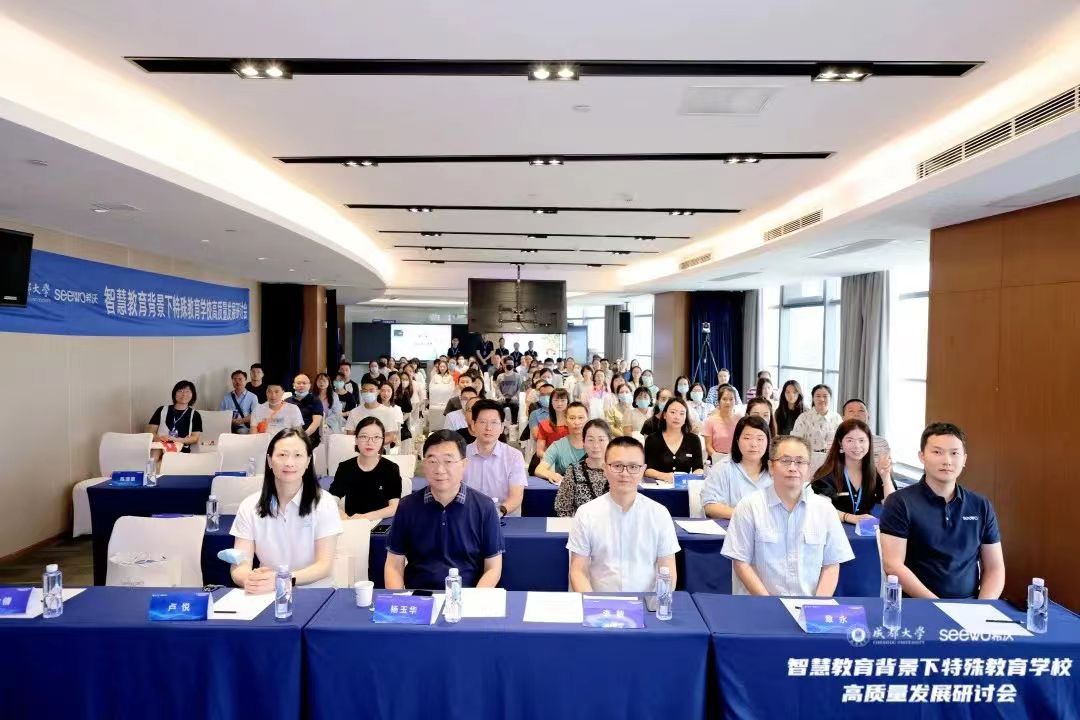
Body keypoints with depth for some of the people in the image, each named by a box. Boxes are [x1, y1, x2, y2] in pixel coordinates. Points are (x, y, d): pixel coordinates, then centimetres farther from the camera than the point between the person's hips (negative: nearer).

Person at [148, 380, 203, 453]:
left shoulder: (194, 415, 14)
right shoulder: (162, 410, 18)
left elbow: (195, 438, 5)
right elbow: (150, 432, 12)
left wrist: (176, 440, -14)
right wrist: (158, 438, -12)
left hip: (181, 451, -2)